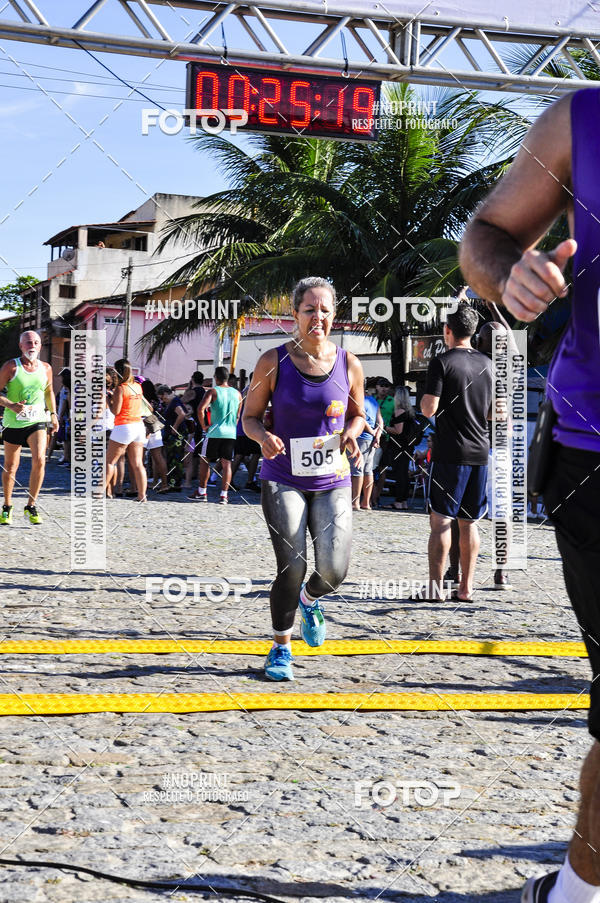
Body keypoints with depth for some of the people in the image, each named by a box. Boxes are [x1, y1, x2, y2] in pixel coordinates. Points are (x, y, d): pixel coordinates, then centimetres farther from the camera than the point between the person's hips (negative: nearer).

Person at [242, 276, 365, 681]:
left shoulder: (349, 365, 0)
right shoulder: (273, 362, -5)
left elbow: (358, 414, 15)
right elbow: (250, 417, 2)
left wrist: (350, 434, -8)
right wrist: (264, 437, -20)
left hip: (333, 482, 2)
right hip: (283, 481, -2)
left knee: (335, 571, -9)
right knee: (292, 568, -8)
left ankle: (309, 600, 29)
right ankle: (282, 647, 15)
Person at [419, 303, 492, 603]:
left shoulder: (442, 362, -9)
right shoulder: (487, 364, 9)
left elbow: (429, 409, -14)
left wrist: (424, 398, 7)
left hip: (450, 454, -5)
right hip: (480, 452, 5)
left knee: (441, 521, -3)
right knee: (469, 522, 10)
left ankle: (435, 586, -6)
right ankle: (466, 588, 12)